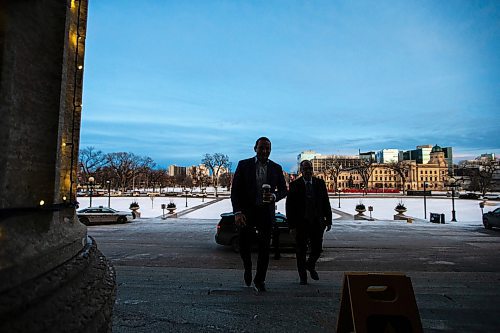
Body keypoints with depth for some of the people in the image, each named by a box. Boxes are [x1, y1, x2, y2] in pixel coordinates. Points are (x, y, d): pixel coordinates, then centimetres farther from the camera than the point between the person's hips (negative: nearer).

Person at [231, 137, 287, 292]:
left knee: (264, 248, 5)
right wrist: (237, 212, -15)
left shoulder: (276, 168, 5)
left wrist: (274, 196, -13)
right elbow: (235, 190, -4)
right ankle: (247, 269, 37)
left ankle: (259, 280, 23)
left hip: (266, 213, 1)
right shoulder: (244, 165, -1)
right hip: (247, 212, -1)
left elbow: (283, 190, 11)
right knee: (244, 245, 4)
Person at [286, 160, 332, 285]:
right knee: (301, 251, 6)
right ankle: (303, 277, 25)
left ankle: (310, 265, 37)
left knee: (317, 248, 4)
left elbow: (326, 203, 8)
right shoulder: (294, 185, -5)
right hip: (301, 223, -2)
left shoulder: (320, 183, 4)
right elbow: (289, 206, -6)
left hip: (317, 223, 2)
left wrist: (328, 220, 3)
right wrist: (292, 225, -10)